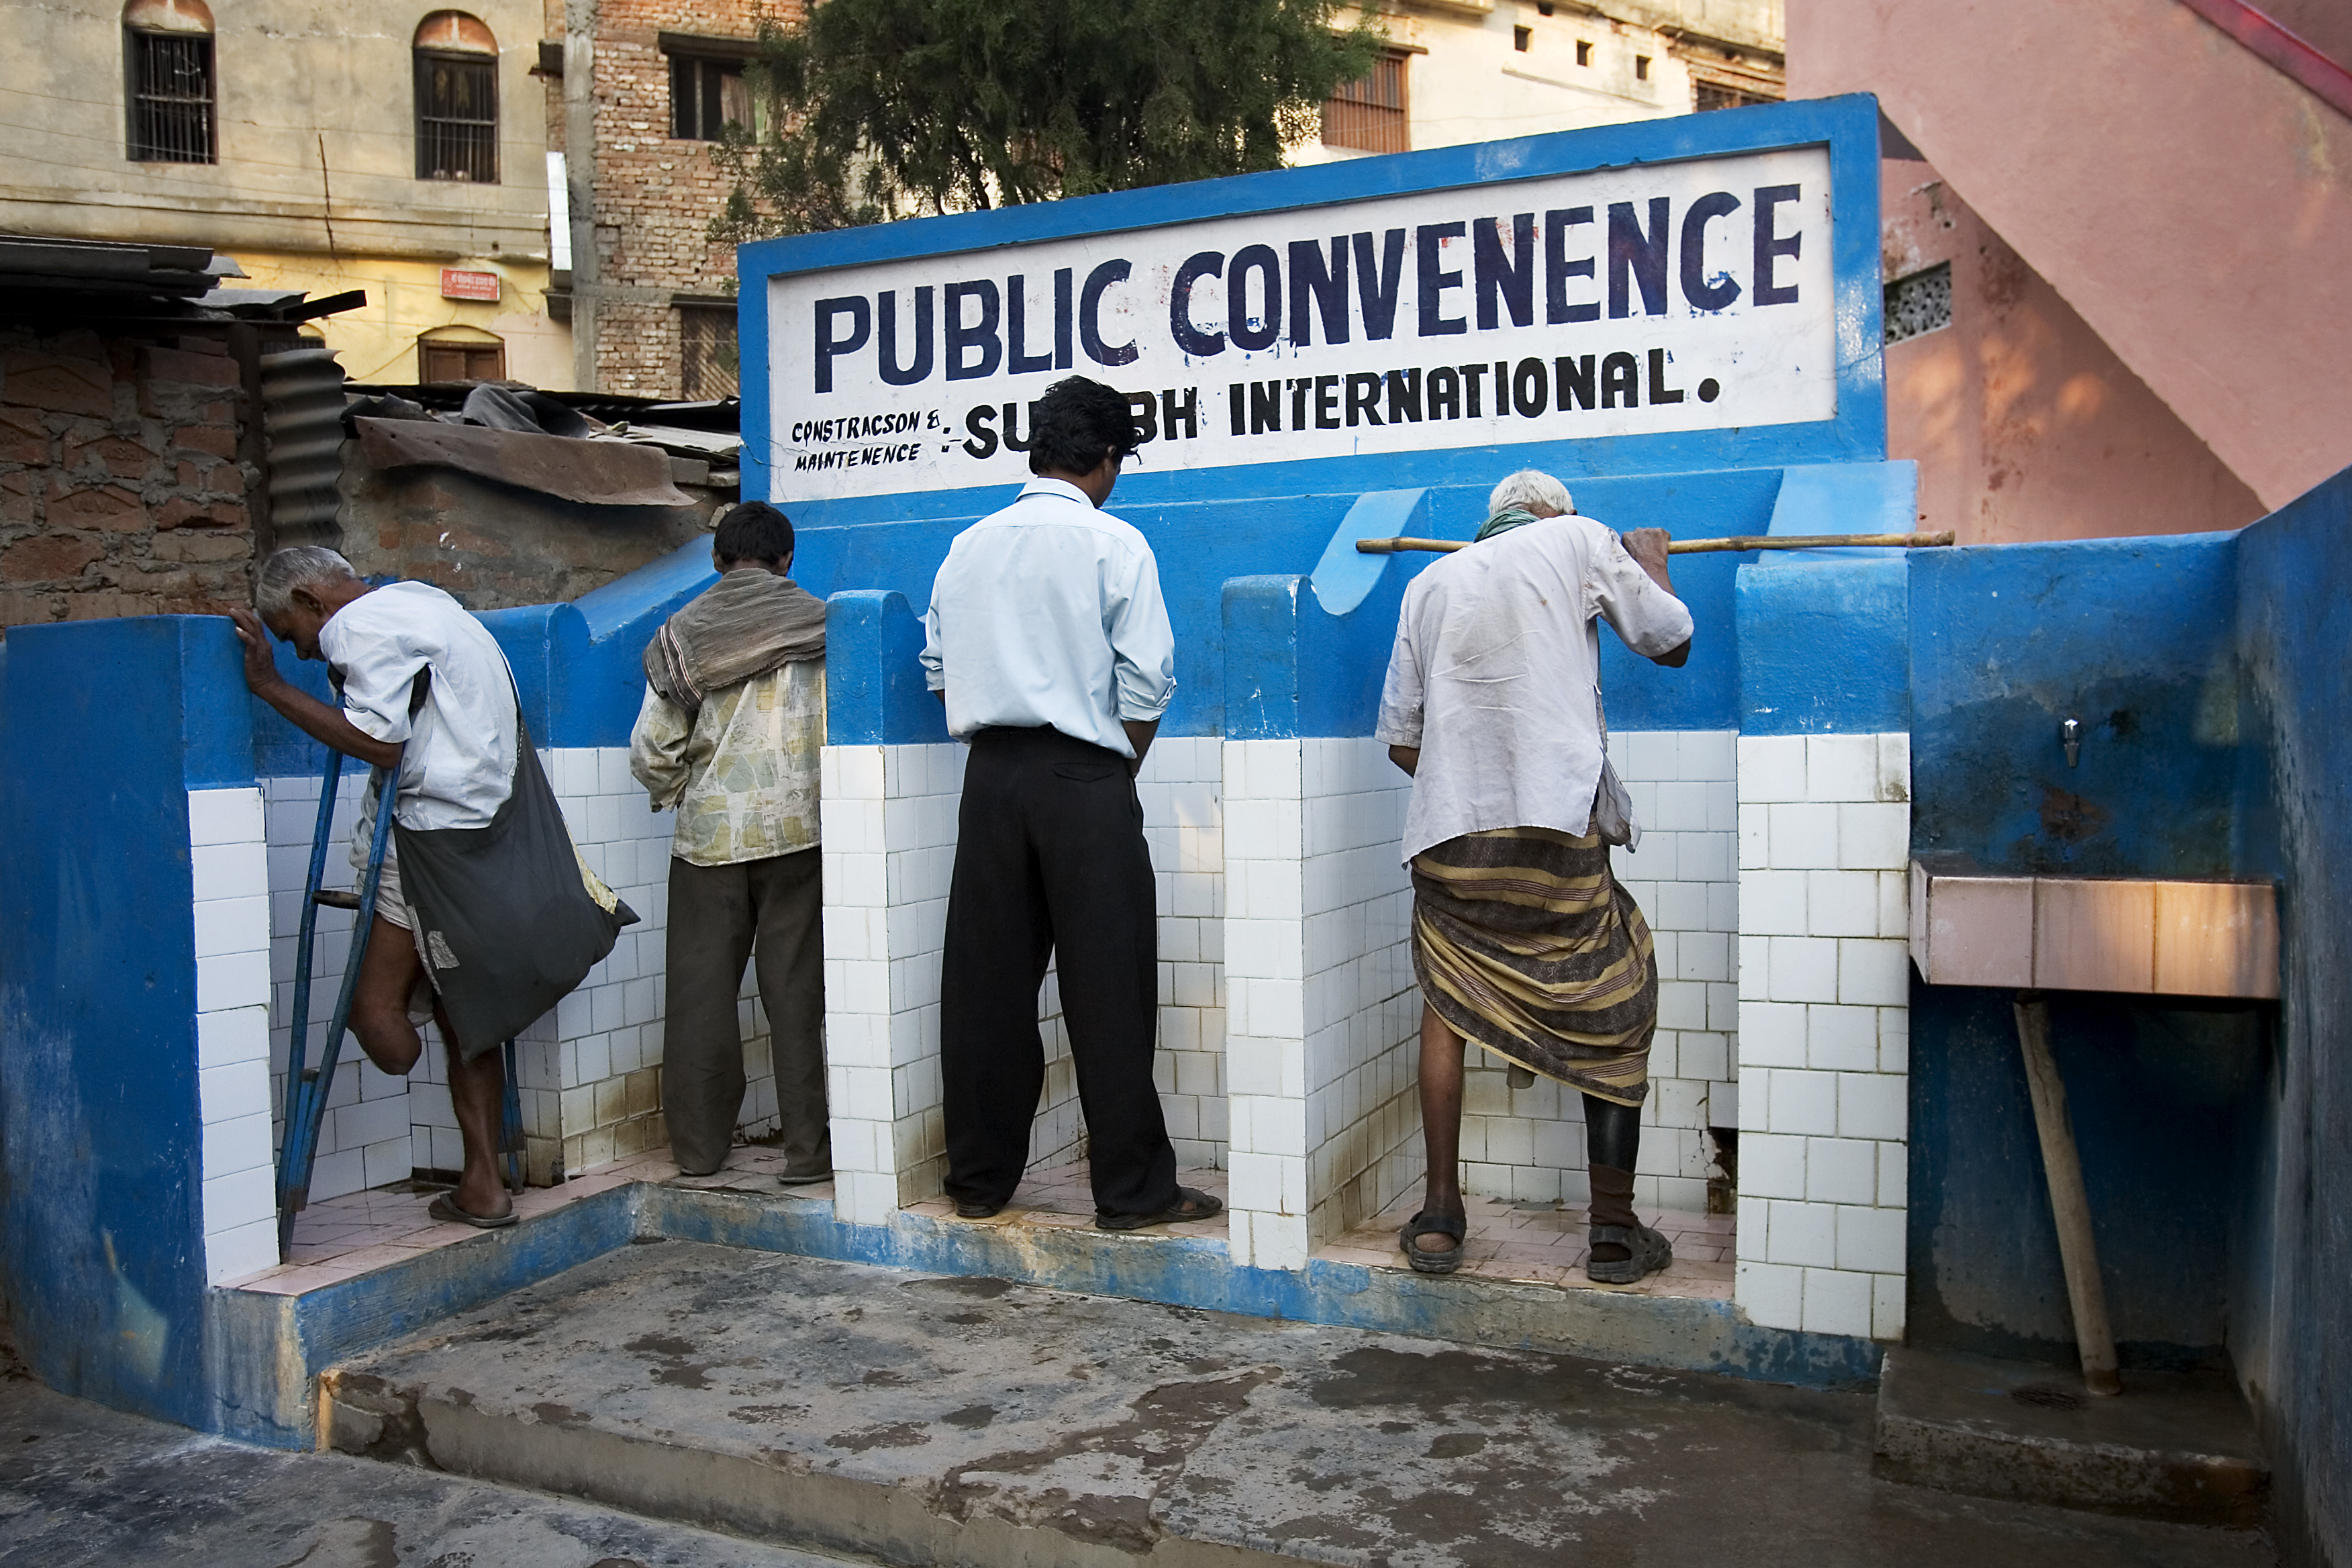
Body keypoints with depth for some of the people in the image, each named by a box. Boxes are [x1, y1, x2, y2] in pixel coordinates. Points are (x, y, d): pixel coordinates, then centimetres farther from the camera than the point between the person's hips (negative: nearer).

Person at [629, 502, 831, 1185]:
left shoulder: (681, 633, 3)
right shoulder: (820, 623, 1)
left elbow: (651, 752, 2)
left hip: (709, 832, 1)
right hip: (797, 827, -1)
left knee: (701, 992, 10)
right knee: (796, 988, 3)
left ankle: (699, 1144, 17)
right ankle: (807, 1148, 4)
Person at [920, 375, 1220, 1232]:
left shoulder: (969, 545, 11)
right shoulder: (1114, 544, -4)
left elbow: (938, 669, 13)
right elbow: (1146, 684, -7)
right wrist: (1122, 767, 8)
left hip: (991, 775, 5)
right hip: (1083, 777, -5)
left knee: (986, 980, 10)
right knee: (1108, 988, 1)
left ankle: (979, 1178, 19)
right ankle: (1133, 1188, 7)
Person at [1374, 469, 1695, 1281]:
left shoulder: (1430, 582, 18)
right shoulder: (1580, 541, 9)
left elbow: (1400, 736, 17)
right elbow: (1672, 643, 18)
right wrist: (1649, 561, 36)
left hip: (1448, 828, 3)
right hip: (1560, 827, -3)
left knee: (1446, 1008, 17)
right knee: (1614, 1017, 11)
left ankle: (1439, 1216, 16)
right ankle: (1614, 1231, 14)